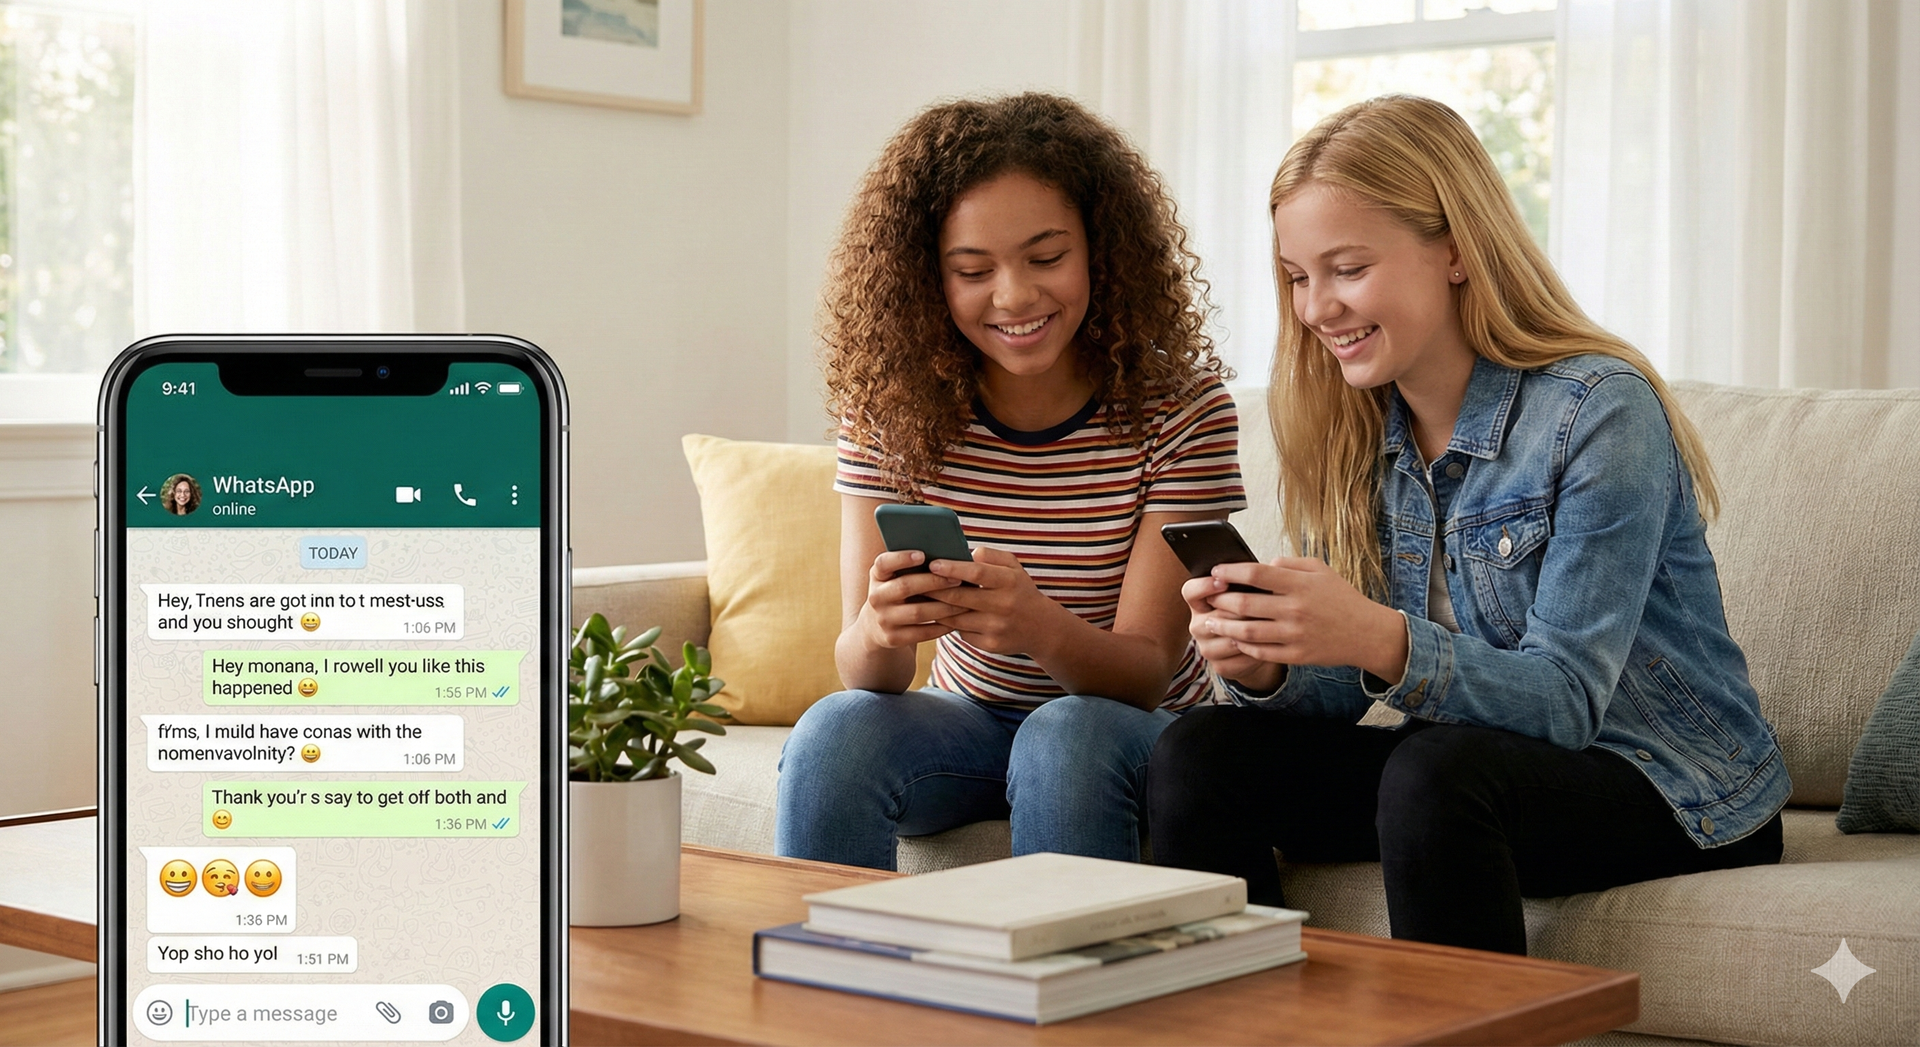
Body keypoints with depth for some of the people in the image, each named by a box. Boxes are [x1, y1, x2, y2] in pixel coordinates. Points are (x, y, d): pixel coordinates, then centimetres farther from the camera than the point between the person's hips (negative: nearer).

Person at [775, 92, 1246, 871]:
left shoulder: (1178, 406, -15)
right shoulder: (894, 406, -9)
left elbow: (1145, 673, -19)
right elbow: (865, 676, -14)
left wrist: (1042, 629, -42)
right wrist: (880, 632, -39)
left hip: (1132, 732, -2)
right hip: (969, 719, 2)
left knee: (1067, 734, -33)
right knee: (836, 730, -27)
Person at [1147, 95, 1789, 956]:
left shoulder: (1600, 411, -18)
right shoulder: (1352, 430, 2)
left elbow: (1566, 700, -23)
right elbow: (1360, 689, 2)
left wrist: (1384, 643, -41)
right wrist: (1267, 668, -21)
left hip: (1674, 792, -6)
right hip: (1474, 762, 6)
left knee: (1437, 773, -35)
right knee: (1199, 756, -13)